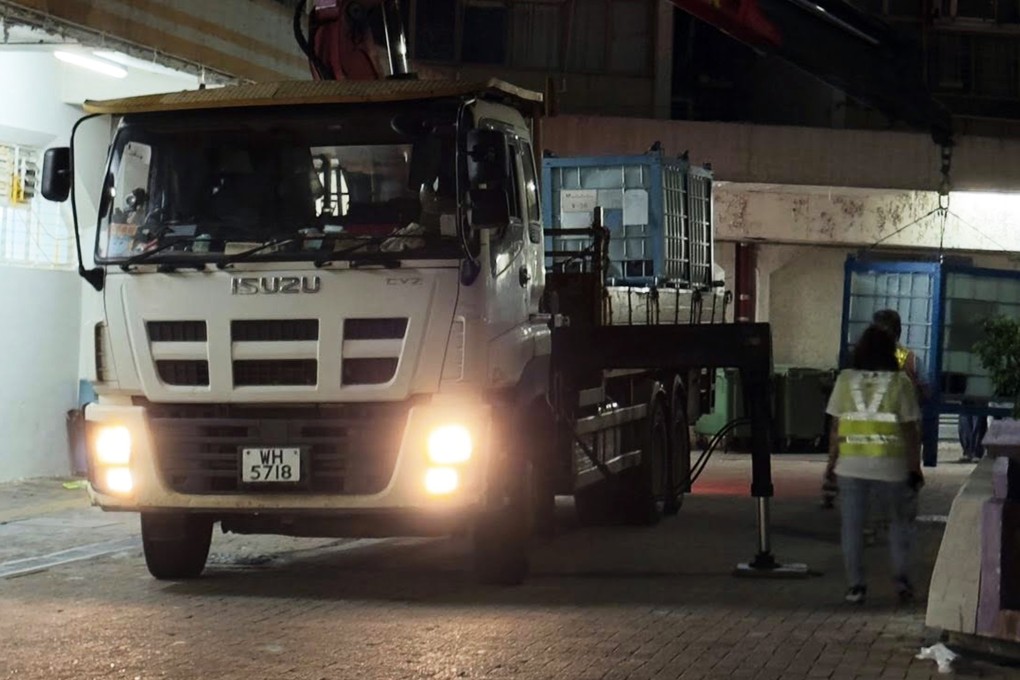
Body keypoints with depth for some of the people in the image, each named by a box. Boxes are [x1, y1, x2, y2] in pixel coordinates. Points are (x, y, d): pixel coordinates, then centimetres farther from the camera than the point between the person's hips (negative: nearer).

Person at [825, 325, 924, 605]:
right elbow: (910, 429, -3)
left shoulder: (845, 379, 1)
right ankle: (902, 580, 10)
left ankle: (855, 585, 7)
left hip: (851, 464, 1)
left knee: (852, 525, 7)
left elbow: (836, 427, 1)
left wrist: (831, 463, 9)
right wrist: (915, 467, 4)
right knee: (900, 521, 16)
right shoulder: (900, 382, -3)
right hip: (891, 465, -1)